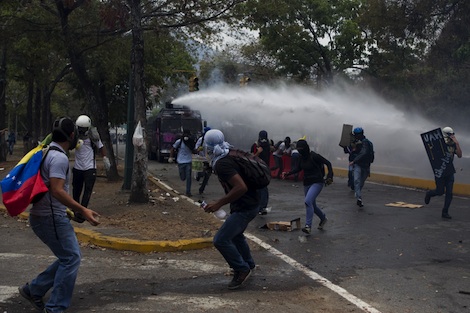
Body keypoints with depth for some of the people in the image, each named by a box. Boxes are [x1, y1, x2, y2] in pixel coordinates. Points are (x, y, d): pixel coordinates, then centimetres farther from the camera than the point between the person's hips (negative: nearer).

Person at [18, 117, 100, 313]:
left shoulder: (47, 153, 14)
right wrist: (83, 210, -25)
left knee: (68, 257, 15)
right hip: (51, 217, -10)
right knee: (71, 258, -5)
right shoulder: (59, 157, -18)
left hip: (42, 215, 10)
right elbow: (57, 190, -26)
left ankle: (33, 290, 20)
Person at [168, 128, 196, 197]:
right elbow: (173, 149, 2)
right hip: (181, 162, -1)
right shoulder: (179, 142, -8)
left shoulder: (191, 142, -3)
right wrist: (171, 157, -6)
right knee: (183, 178, 2)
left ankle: (188, 192, 5)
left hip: (189, 162, 1)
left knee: (188, 177, -4)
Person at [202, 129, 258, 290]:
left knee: (221, 240, -12)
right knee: (235, 235, 29)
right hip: (249, 204, 11)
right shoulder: (229, 157, 5)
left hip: (245, 208, -11)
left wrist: (219, 203, -28)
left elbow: (241, 187, -33)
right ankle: (248, 265, 46)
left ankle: (242, 269, 2)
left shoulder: (222, 164, -25)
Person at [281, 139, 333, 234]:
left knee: (308, 201, -25)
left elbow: (328, 163, -15)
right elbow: (299, 168, 17)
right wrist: (288, 173, 4)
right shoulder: (302, 157, 3)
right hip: (307, 183, 8)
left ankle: (308, 226, -22)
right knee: (312, 205, 17)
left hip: (317, 183, -8)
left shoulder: (314, 156, -18)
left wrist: (329, 177, -24)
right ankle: (323, 218, 44)